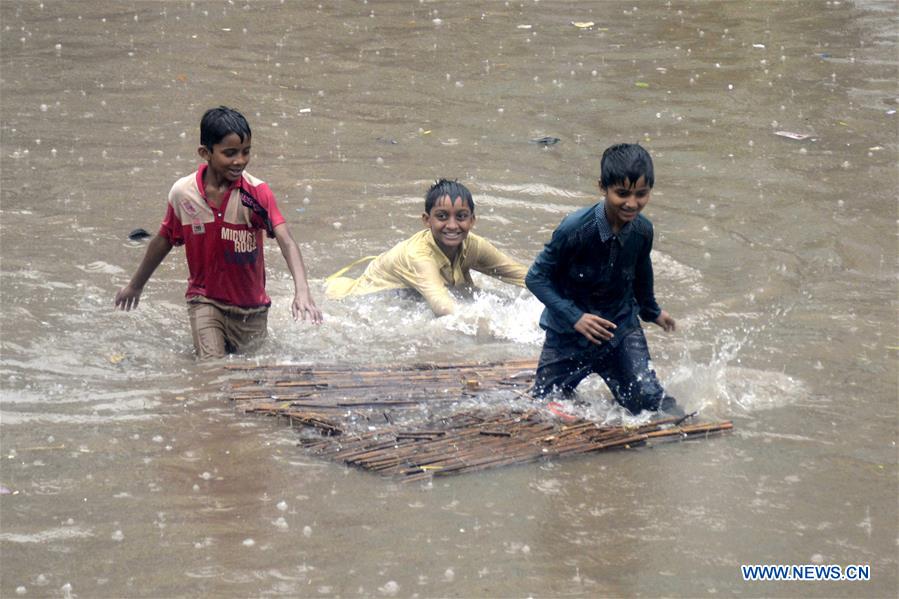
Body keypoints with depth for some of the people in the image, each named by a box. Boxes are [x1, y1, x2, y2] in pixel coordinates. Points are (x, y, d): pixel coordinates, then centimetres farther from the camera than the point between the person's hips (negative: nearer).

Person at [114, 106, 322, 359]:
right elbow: (164, 241, 7)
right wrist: (135, 286, 21)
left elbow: (286, 242, -29)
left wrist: (302, 291, -46)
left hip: (250, 304, 0)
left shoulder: (256, 192, -18)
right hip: (205, 298, 0)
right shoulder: (182, 193, -11)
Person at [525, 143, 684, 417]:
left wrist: (651, 311, 30)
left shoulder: (642, 230, -9)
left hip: (621, 327, 3)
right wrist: (575, 317, -28)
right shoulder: (575, 230, -26)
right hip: (569, 333, -2)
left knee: (649, 399, -15)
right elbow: (537, 277, -18)